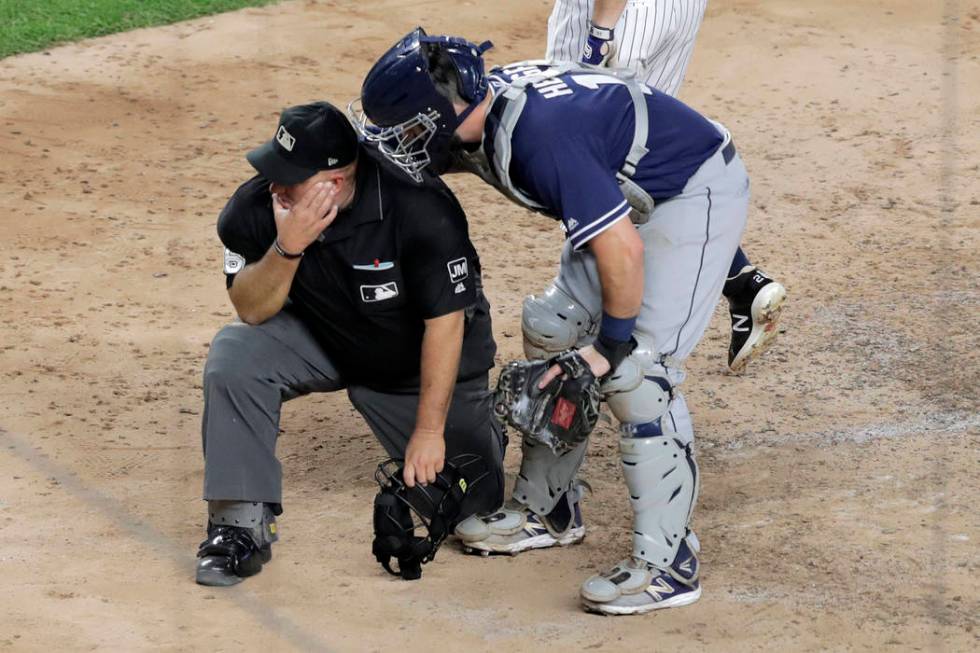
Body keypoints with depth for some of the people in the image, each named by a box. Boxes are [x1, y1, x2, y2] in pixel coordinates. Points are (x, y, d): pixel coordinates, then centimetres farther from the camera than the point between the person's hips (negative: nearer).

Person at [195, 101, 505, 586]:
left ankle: (479, 426, 37)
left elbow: (445, 319, -25)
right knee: (233, 356, -27)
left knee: (470, 504, 0)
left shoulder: (420, 209, -34)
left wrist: (429, 429, -22)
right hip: (321, 339, 2)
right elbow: (252, 311, -19)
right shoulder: (256, 207, -24)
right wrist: (286, 248, -39)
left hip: (419, 360, -2)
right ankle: (242, 525, -18)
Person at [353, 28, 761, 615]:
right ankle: (548, 510, 25)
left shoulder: (538, 135, -35)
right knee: (553, 333, 12)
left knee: (637, 372, -16)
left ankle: (667, 563, -12)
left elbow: (621, 248, -35)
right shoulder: (482, 108, -7)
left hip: (697, 196, -10)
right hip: (632, 198, 10)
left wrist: (613, 343, -23)